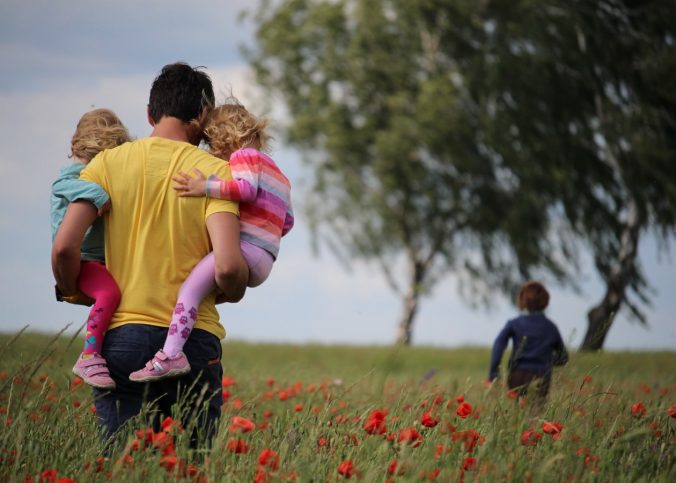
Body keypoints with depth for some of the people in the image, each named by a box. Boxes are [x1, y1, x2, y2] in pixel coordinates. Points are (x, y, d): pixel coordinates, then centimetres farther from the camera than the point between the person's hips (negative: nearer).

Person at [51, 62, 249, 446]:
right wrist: (232, 293, 9)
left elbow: (65, 247, -6)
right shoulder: (214, 172, -1)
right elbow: (227, 267, -13)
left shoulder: (109, 163, 4)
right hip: (193, 339, -1)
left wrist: (72, 291, 15)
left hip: (121, 335, 1)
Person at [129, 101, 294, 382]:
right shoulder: (276, 172, 31)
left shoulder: (244, 155, 3)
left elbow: (247, 188, -19)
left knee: (190, 287, -24)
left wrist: (205, 188, -21)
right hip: (263, 262, 11)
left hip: (245, 248, -11)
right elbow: (287, 221, 30)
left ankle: (171, 354, -40)